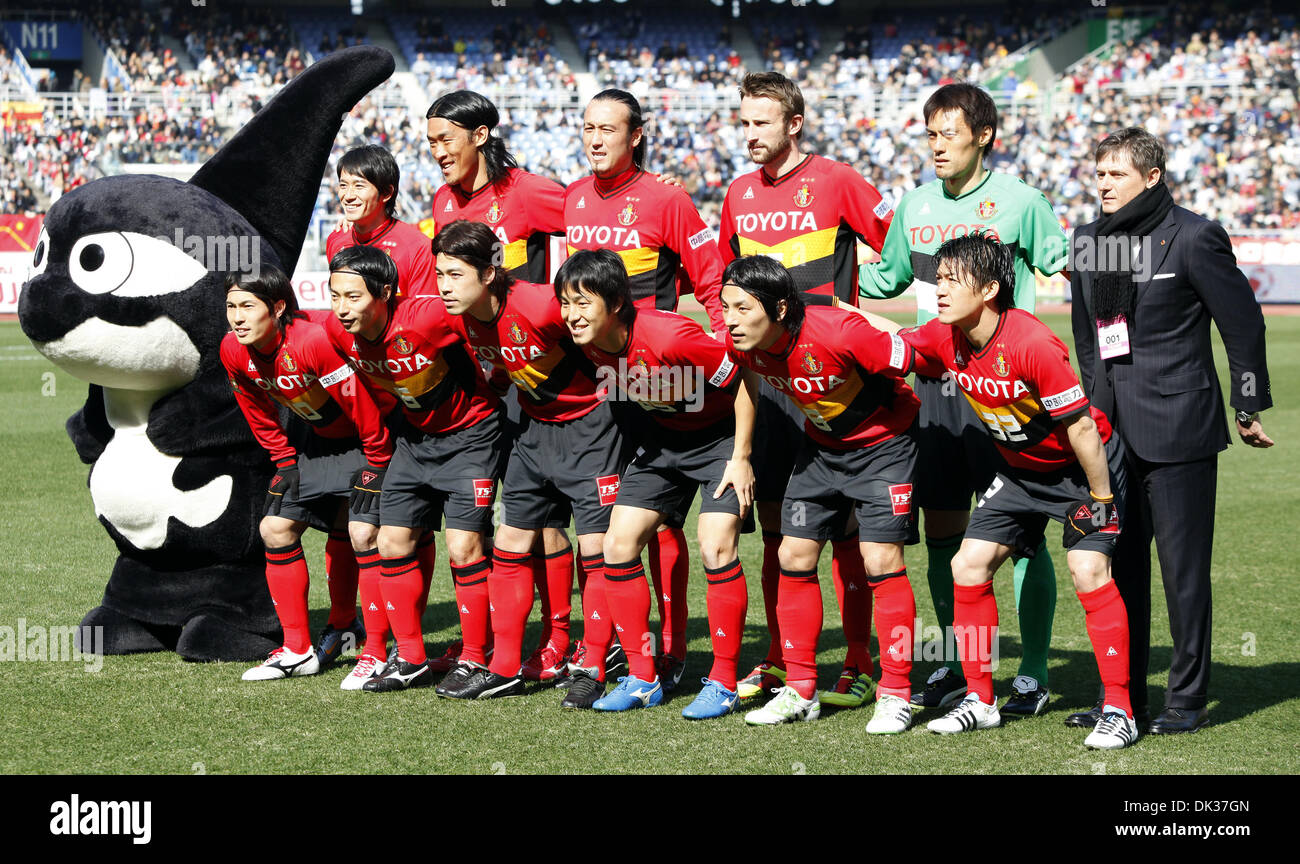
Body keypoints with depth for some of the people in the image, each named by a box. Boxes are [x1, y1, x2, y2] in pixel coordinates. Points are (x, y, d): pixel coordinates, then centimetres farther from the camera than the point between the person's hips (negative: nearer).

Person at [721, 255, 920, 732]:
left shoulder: (839, 332, -35)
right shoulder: (743, 344, -15)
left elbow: (910, 357, -26)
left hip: (882, 442, -6)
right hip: (821, 446, 6)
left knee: (881, 560, -13)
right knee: (795, 555, 1)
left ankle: (895, 694, -3)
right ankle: (800, 690, 12)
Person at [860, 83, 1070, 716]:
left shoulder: (1019, 200, -3)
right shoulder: (916, 205, 11)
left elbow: (1064, 265, 2)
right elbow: (887, 277, 24)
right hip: (933, 380, 5)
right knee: (941, 530, 7)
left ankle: (1034, 674, 4)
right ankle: (954, 667, 20)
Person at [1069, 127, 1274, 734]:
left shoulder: (1193, 238, -8)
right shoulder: (1089, 241, 10)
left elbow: (1243, 323, -3)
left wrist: (1249, 408, 0)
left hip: (1178, 427, -6)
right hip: (1113, 431, 6)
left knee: (1183, 566, -2)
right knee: (1118, 564, 9)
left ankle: (1188, 700, 6)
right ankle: (1123, 694, 18)